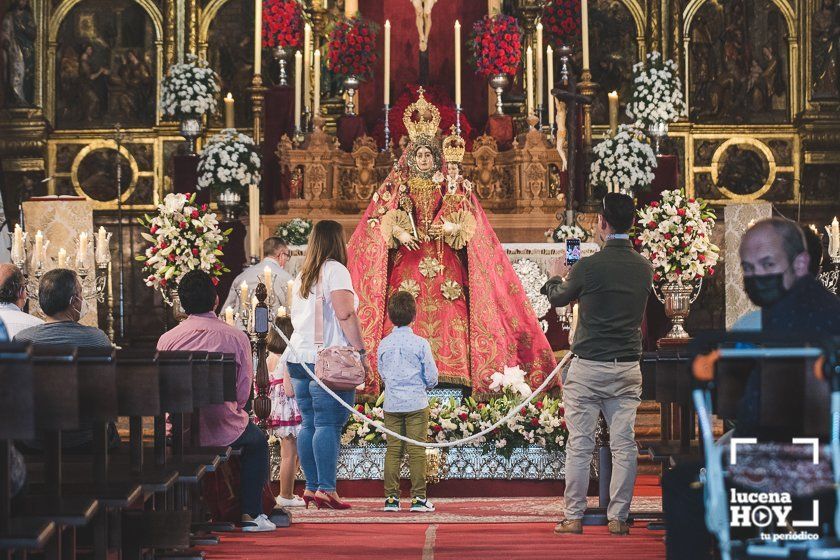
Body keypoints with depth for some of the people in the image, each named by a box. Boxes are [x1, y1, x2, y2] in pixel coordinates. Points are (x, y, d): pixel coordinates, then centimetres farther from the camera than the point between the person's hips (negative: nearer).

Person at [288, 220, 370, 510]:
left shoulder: (302, 275, 18)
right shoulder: (335, 270, -6)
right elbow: (345, 314, -15)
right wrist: (361, 351, -13)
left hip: (300, 358, 8)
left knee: (309, 424, 9)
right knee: (329, 424, -9)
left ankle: (312, 487, 11)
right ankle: (326, 489, -13)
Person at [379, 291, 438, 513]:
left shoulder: (384, 344, 2)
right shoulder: (420, 343, -8)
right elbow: (432, 377, -4)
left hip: (391, 404, 3)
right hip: (416, 403, -3)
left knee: (393, 450, 5)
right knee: (416, 451, 0)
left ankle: (391, 497, 4)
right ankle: (418, 497, 1)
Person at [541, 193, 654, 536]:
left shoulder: (588, 267, -11)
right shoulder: (644, 269, 2)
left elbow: (558, 298, 7)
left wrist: (556, 277, 30)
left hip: (588, 367, -4)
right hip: (628, 369, 4)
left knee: (580, 446, 2)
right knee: (624, 446, 5)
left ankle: (574, 518, 5)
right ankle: (618, 518, 7)